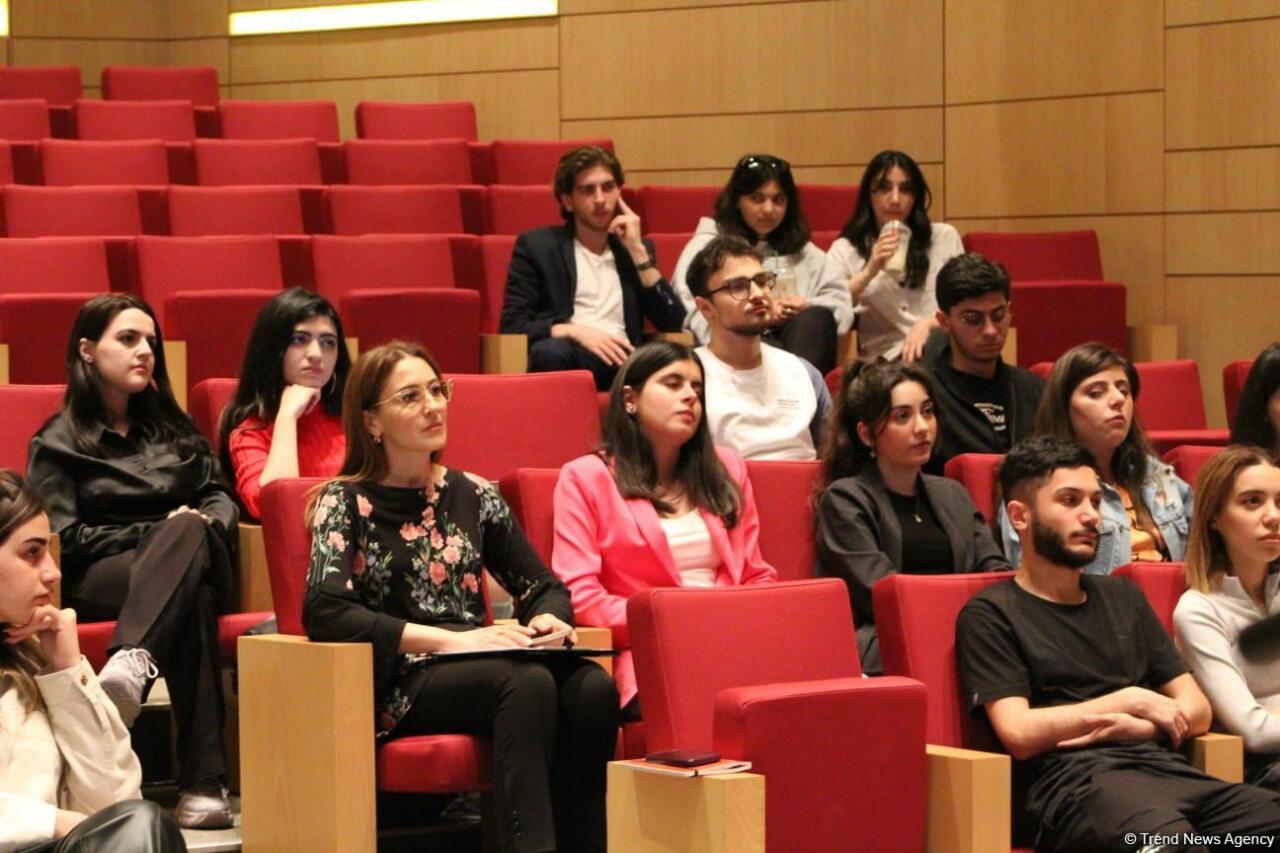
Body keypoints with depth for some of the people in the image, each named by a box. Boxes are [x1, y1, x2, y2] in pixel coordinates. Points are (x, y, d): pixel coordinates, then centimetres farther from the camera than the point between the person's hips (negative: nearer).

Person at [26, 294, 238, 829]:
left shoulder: (172, 429, 27)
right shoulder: (57, 443, 13)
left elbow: (220, 499, 16)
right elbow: (66, 539, 0)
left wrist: (189, 531, -9)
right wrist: (161, 532, -9)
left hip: (197, 561, 3)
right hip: (97, 582, -3)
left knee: (189, 534, -38)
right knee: (191, 596, -39)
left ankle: (132, 664, -62)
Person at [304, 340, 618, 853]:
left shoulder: (472, 495, 17)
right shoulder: (346, 503, 3)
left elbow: (542, 585, 22)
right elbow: (324, 613, -12)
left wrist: (548, 619, -5)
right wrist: (451, 639, -20)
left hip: (476, 671, 5)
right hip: (400, 687, -5)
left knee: (592, 687, -28)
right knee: (527, 683, -34)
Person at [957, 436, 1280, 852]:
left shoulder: (1123, 598, 27)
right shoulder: (991, 614, 8)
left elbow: (1196, 710, 22)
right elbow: (1018, 733, -5)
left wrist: (1131, 726, 0)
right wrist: (1128, 701, 2)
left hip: (1163, 768, 6)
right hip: (1073, 781, -6)